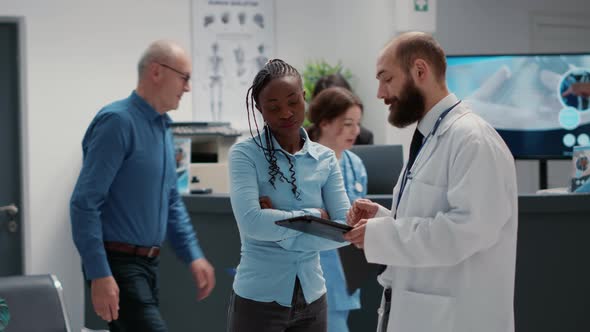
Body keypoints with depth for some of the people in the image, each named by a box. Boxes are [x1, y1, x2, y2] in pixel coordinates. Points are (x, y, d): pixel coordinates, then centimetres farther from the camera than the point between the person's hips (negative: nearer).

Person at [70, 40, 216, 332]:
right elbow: (85, 203, -20)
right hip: (118, 264, -9)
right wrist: (99, 275, -24)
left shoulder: (163, 127, 14)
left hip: (147, 263, 9)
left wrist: (193, 256, 12)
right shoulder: (118, 121, -15)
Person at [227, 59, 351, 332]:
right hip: (258, 298, -4)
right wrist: (313, 217, -11)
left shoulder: (325, 159, 4)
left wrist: (283, 233, -13)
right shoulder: (245, 154, -6)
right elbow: (251, 222, -19)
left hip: (311, 298, 4)